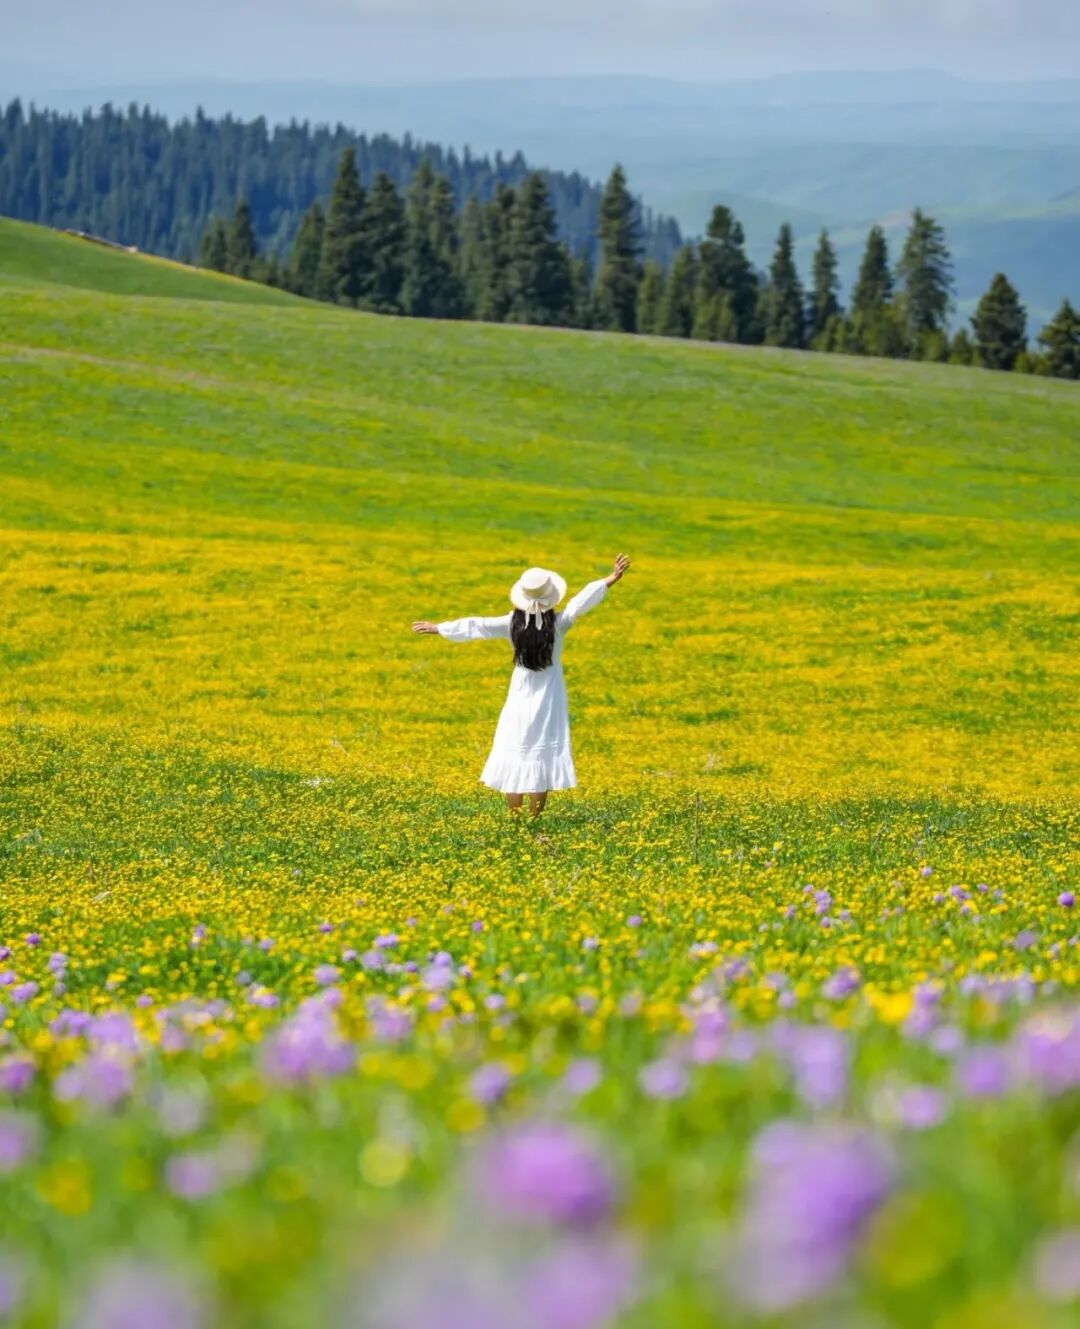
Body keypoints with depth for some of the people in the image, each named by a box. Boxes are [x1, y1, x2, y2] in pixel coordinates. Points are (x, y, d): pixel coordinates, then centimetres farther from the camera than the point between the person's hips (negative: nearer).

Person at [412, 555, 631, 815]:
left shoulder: (513, 623, -10)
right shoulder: (559, 623, -14)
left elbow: (476, 627, -6)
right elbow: (582, 600, -22)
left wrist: (439, 628, 3)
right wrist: (610, 580, -24)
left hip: (521, 699, 1)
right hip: (549, 699, -1)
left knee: (515, 761, 6)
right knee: (542, 759, 2)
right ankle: (534, 821, 2)